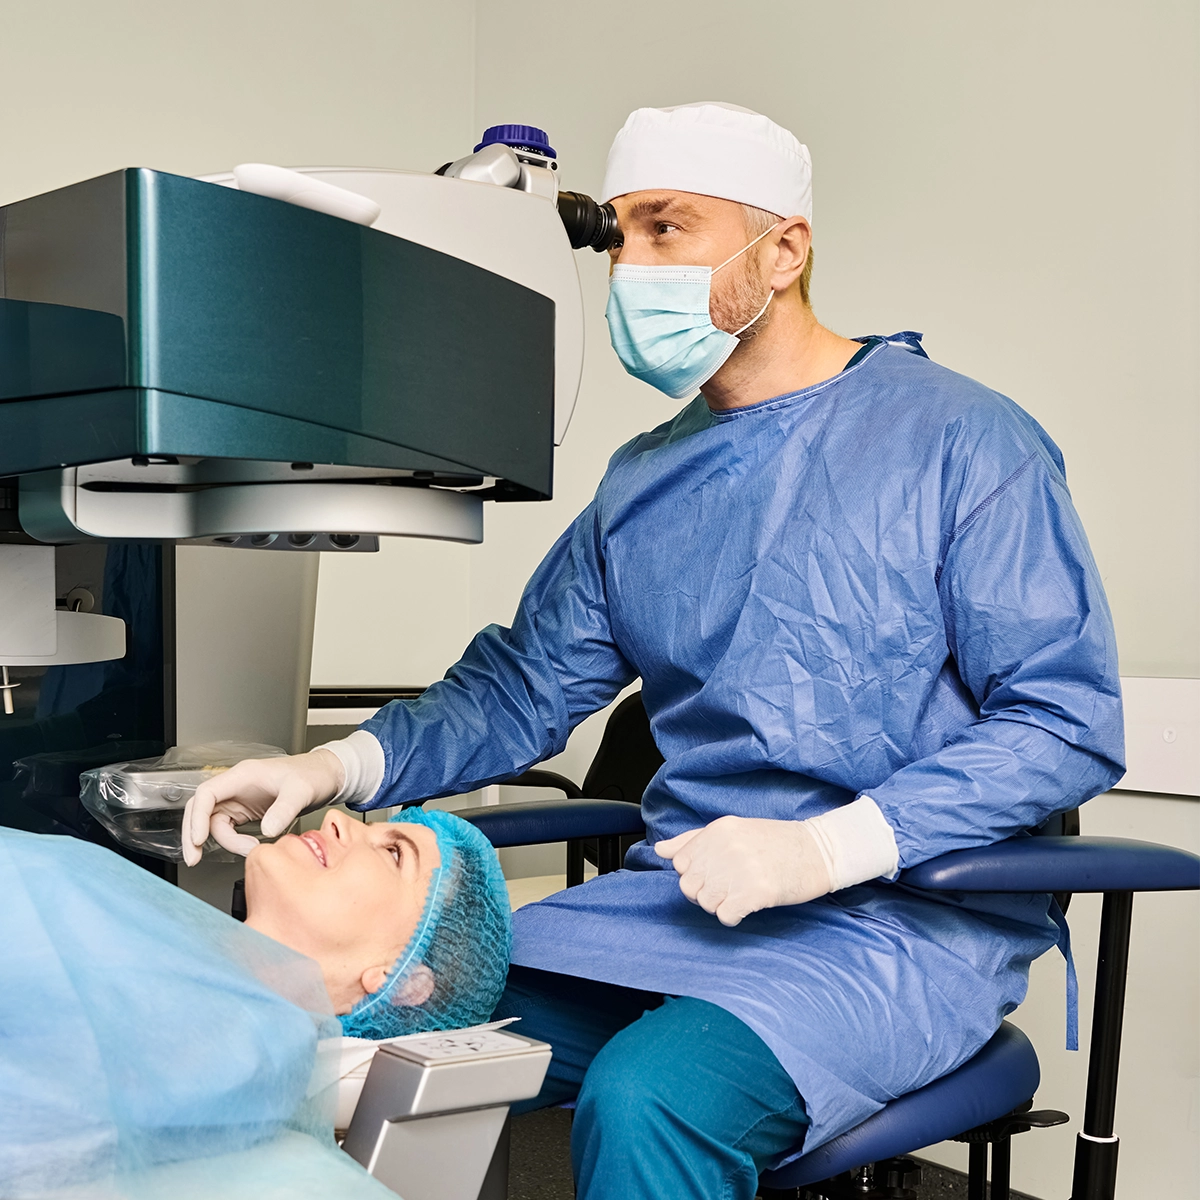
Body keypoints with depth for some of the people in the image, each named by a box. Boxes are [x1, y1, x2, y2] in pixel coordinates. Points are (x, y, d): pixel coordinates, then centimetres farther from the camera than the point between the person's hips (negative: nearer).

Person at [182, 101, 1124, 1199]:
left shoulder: (960, 440, -6)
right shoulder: (642, 482, 14)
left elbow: (1069, 722, -10)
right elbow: (524, 686, 16)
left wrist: (829, 847, -21)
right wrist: (341, 766, -3)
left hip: (902, 917, -5)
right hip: (674, 903, 6)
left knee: (649, 1097, -31)